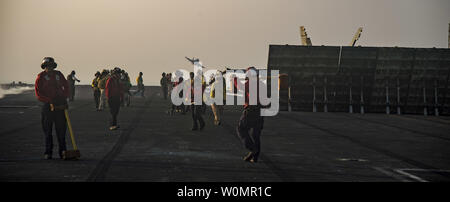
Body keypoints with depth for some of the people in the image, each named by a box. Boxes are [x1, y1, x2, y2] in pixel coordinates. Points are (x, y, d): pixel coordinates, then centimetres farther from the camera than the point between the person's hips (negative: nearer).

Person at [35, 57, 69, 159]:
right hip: (48, 106, -2)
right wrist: (51, 100, -16)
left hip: (60, 106, 2)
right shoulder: (40, 77, -2)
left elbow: (66, 86, 20)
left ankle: (62, 152, 7)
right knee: (47, 130, 4)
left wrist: (64, 98, 6)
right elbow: (38, 94, -7)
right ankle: (48, 153, 11)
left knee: (61, 129, 2)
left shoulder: (58, 74, 7)